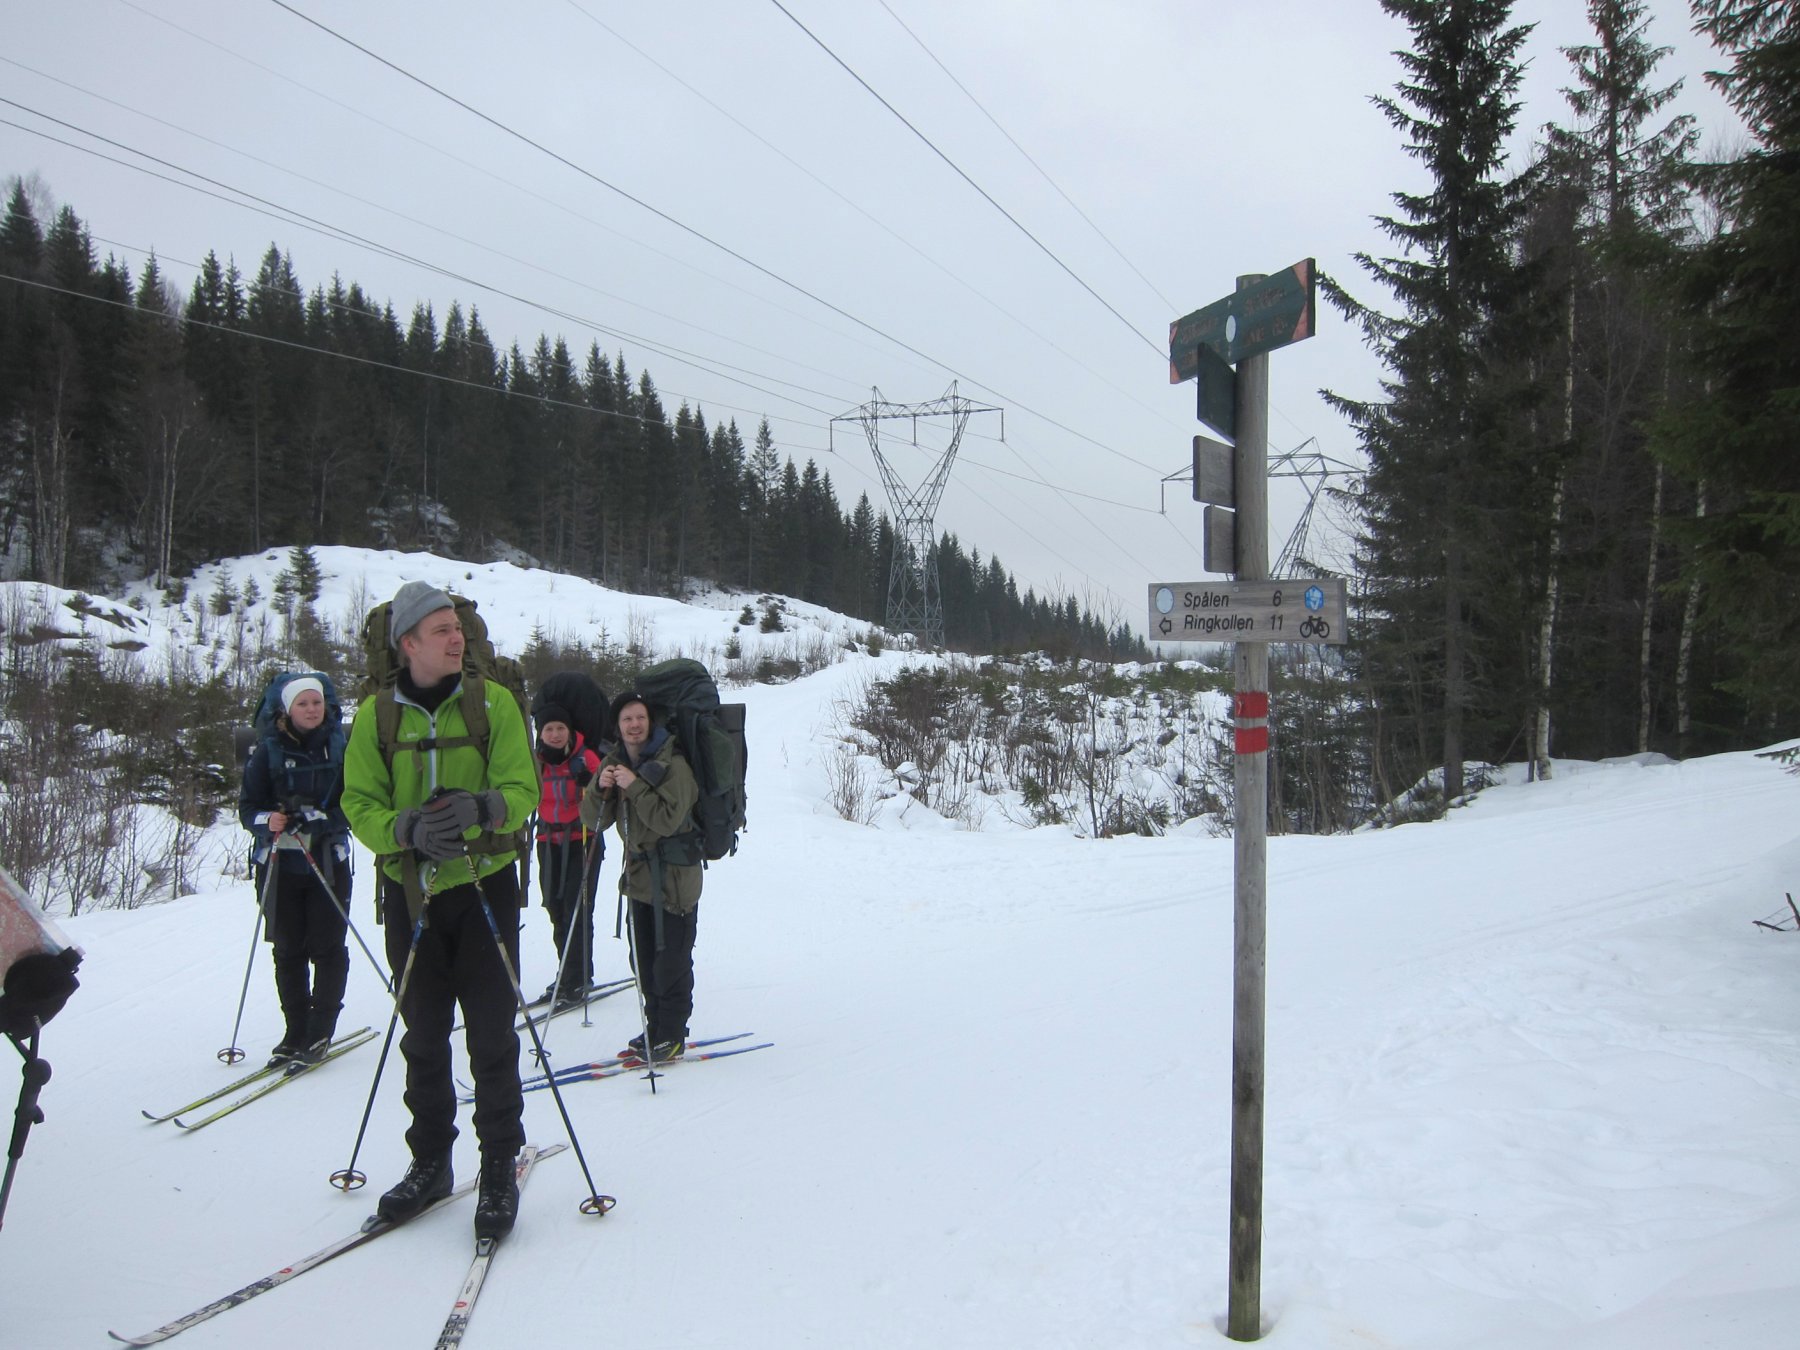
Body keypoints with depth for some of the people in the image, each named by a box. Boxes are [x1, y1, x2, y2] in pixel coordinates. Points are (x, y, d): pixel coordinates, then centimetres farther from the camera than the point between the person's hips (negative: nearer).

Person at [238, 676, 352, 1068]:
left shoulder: (341, 745, 1)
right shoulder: (268, 750, 1)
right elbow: (247, 806, 1)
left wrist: (322, 820, -20)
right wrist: (267, 820, -20)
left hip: (329, 862, -1)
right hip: (279, 864, 1)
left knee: (327, 947, -2)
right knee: (288, 951, 5)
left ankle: (320, 1032, 6)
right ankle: (295, 1032, 16)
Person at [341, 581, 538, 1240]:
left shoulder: (492, 701, -3)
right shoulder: (376, 714, 1)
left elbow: (523, 790, -9)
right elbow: (358, 803, -3)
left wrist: (480, 807, -31)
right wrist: (409, 828, -23)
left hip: (485, 888, -2)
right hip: (409, 892, 2)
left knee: (492, 1036, 2)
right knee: (424, 1037, 13)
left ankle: (499, 1168, 16)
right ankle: (430, 1161, 29)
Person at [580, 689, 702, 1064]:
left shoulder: (672, 765, -14)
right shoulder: (614, 763, 7)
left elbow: (668, 819, -23)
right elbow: (595, 821, 5)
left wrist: (635, 786, -26)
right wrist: (600, 788, -13)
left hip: (675, 877, -7)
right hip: (639, 875, 7)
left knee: (671, 961, -2)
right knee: (643, 960, 13)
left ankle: (671, 1036, 9)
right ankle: (654, 1029, 26)